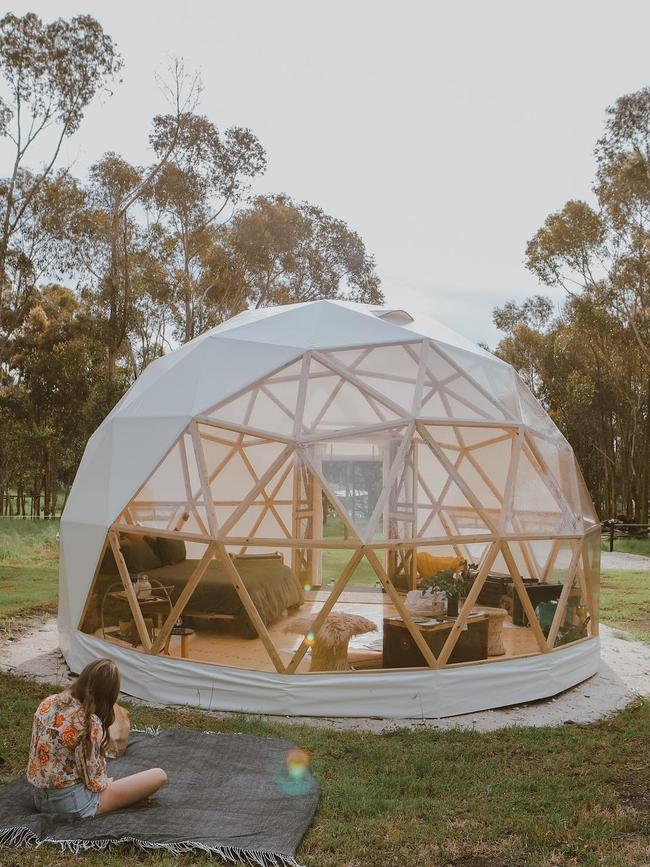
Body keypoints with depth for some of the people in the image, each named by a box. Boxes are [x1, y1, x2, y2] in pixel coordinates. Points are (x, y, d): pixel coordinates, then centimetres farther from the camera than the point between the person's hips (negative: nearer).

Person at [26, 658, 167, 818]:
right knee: (159, 775, -6)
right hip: (72, 804, -8)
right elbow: (94, 782, -19)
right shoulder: (90, 723, -25)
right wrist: (106, 782, 5)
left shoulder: (48, 702, -5)